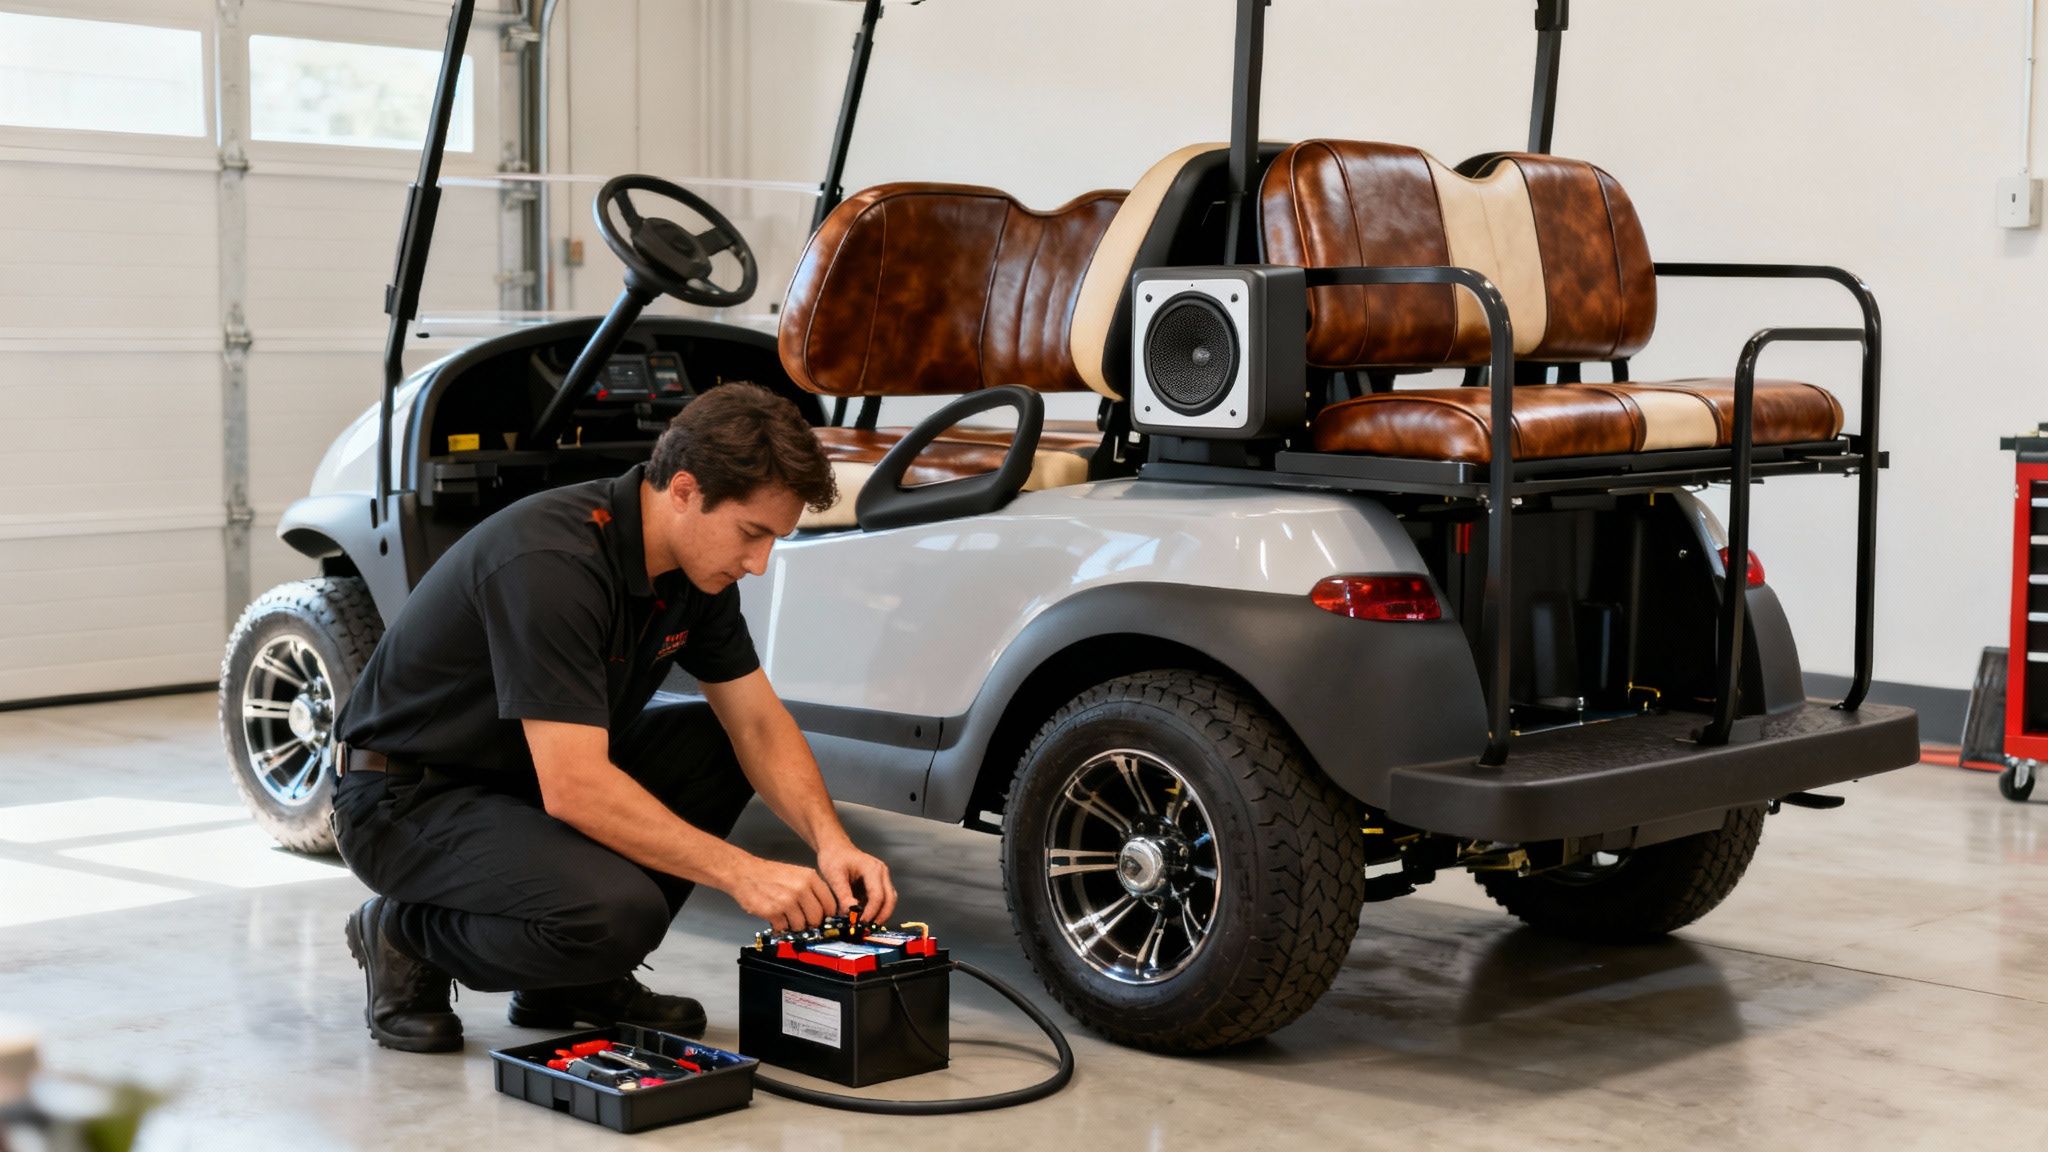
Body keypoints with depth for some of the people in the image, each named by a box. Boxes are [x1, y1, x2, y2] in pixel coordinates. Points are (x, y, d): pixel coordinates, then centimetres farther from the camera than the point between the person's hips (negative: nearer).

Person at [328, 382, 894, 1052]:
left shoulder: (697, 565, -4)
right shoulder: (551, 562, -31)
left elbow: (758, 723, 2)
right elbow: (572, 788, -34)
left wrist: (829, 840, -15)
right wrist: (741, 873, -32)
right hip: (407, 802, -9)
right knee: (618, 912, -30)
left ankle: (574, 983, 6)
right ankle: (408, 938, -1)